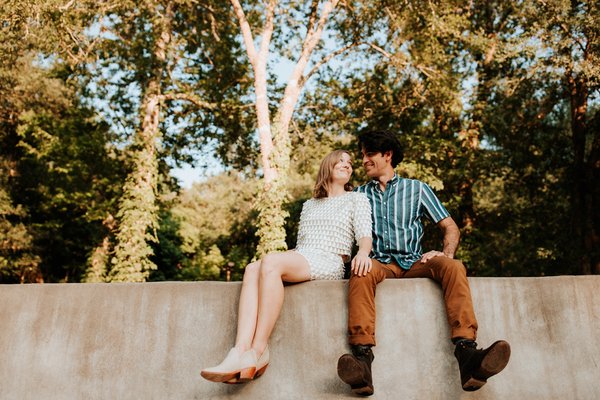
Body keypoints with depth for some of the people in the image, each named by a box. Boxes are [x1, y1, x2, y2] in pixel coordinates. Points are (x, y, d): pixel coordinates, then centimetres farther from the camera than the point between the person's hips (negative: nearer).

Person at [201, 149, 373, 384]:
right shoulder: (309, 205, 31)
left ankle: (258, 351, -34)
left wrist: (363, 252, -22)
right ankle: (240, 352, -42)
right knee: (252, 269, -28)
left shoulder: (357, 199, 16)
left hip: (329, 262, -5)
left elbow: (365, 235, 1)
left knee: (270, 261, -34)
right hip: (300, 258, 5)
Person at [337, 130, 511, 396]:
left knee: (453, 267, -30)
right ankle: (362, 357, -50)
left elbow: (450, 227, 14)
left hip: (414, 264, 1)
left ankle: (467, 354, -44)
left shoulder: (416, 189, 18)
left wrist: (446, 254, -7)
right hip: (380, 264, 0)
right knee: (361, 272, -35)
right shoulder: (359, 194, 21)